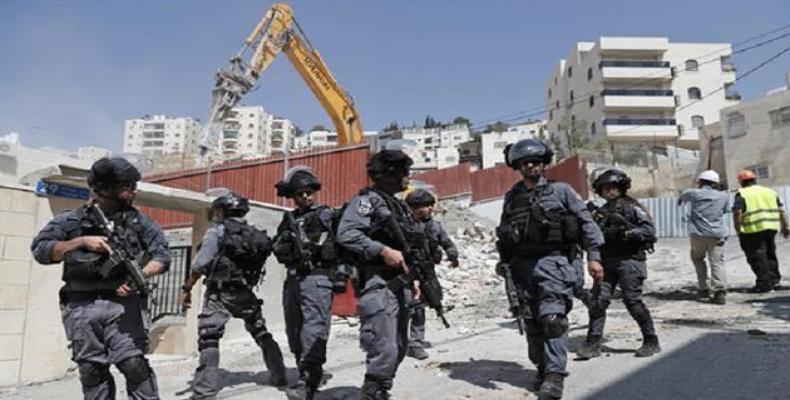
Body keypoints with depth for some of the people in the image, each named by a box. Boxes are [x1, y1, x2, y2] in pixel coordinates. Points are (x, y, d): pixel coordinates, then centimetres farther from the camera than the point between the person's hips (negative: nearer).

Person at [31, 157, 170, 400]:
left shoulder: (138, 221, 7)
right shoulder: (70, 221, 7)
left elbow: (162, 256, 5)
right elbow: (40, 250, 0)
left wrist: (140, 276, -12)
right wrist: (81, 241, -12)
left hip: (123, 303, -1)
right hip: (82, 307, 1)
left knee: (134, 364, -9)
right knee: (91, 370, 7)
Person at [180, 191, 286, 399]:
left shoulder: (217, 230, -7)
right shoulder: (256, 235, 9)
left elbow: (200, 265, -14)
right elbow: (259, 264, 7)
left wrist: (187, 288, -7)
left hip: (220, 294, -6)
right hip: (246, 294, 6)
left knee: (208, 339, -5)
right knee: (261, 334, 19)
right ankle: (279, 375, 30)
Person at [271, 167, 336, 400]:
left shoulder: (327, 215, 3)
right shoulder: (289, 220, 20)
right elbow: (278, 252, 16)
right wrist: (286, 239, -3)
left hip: (316, 277, -7)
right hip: (293, 278, 7)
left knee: (313, 328, -15)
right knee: (294, 331, 13)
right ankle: (308, 371, 27)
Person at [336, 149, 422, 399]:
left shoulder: (399, 205, 19)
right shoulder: (368, 199, -8)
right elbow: (345, 234, -21)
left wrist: (412, 278, 15)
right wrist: (383, 250, -23)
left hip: (399, 285, 9)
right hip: (379, 285, -9)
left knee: (398, 349, 15)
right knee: (385, 351, -14)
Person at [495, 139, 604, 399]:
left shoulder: (560, 191, 4)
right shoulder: (512, 197, 13)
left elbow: (586, 222, 3)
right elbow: (504, 234, 20)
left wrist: (593, 256, -5)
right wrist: (503, 260, 10)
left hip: (552, 260, -4)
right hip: (522, 264, 4)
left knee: (552, 317, -14)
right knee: (532, 321, 8)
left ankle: (555, 376, -10)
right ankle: (542, 369, 22)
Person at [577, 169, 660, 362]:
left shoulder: (631, 207, 0)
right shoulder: (600, 213, 17)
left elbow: (650, 229, -8)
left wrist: (629, 233, -22)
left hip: (629, 260, -5)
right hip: (607, 262, 5)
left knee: (633, 301, -5)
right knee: (598, 300, -3)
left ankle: (651, 342, 13)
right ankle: (593, 343, 1)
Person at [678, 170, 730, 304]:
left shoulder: (693, 193, 4)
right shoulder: (723, 196, 7)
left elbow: (681, 198, 26)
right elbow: (724, 211, 23)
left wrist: (680, 202, 49)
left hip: (698, 234, 0)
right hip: (717, 234, 1)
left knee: (698, 259, 19)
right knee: (717, 262, -3)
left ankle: (703, 289, 17)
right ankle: (720, 292, -18)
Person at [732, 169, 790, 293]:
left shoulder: (742, 194, -3)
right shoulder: (770, 191, 16)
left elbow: (737, 213, -13)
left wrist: (738, 230, -9)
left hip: (753, 230, -6)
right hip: (771, 227, 7)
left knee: (757, 257, 0)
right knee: (770, 254, 21)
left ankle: (765, 283, -1)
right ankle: (774, 279, 26)